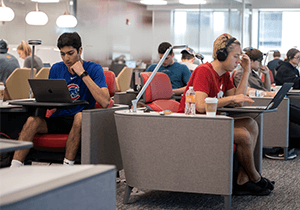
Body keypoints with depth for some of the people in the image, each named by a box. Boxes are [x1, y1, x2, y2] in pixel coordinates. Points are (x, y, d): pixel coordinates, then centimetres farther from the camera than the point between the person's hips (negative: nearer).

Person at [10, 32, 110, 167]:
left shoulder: (94, 69, -6)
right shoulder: (56, 69, 9)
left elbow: (104, 102, -21)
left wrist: (83, 74, -20)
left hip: (82, 121, -4)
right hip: (58, 120, 4)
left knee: (80, 116, -37)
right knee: (32, 120, -23)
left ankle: (67, 166, -28)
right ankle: (13, 169, -24)